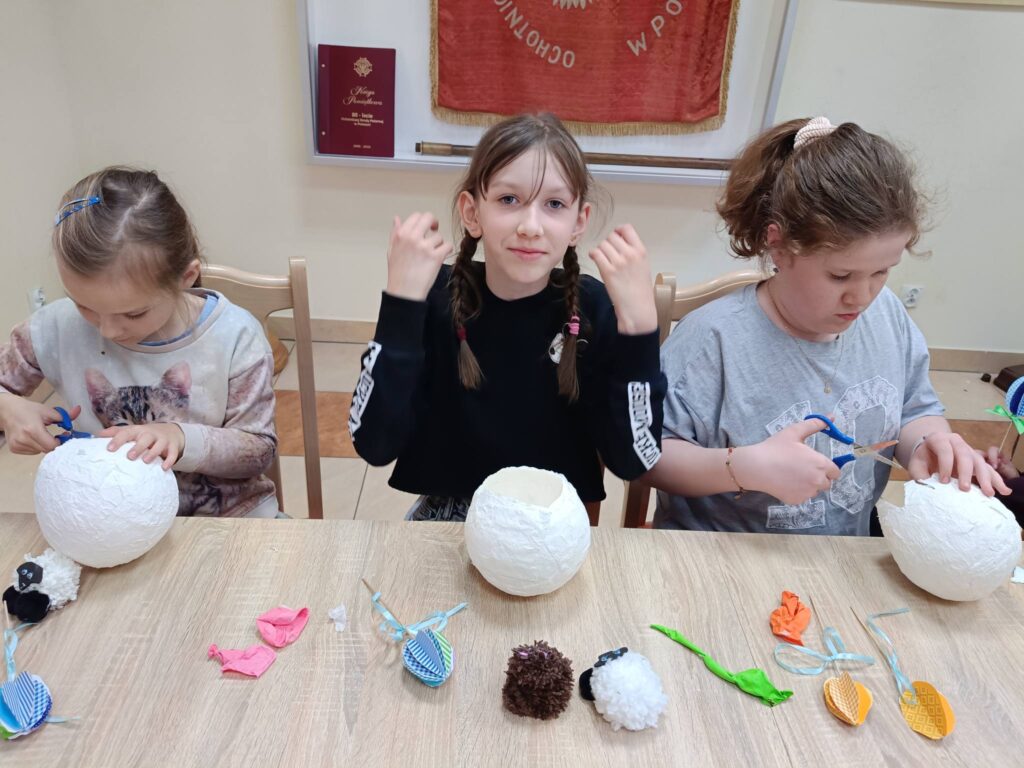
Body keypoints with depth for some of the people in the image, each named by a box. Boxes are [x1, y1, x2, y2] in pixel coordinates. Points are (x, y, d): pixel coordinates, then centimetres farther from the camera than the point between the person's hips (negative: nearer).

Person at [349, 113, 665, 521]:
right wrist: (401, 300, -25)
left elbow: (632, 461, -15)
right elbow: (375, 445, -17)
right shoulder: (436, 297, -11)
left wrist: (639, 318, -23)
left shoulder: (596, 309, -11)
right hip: (446, 517, -1)